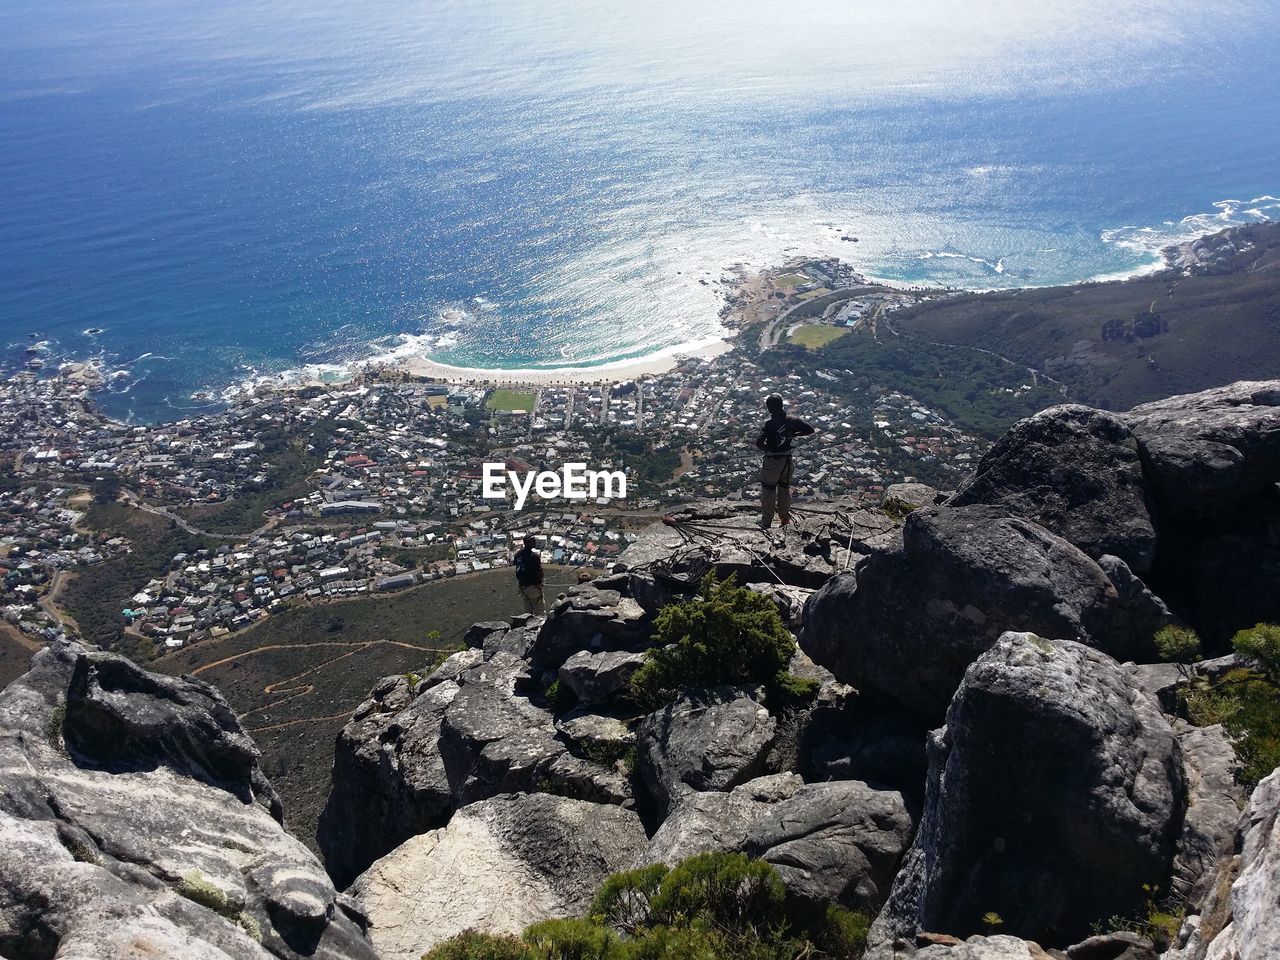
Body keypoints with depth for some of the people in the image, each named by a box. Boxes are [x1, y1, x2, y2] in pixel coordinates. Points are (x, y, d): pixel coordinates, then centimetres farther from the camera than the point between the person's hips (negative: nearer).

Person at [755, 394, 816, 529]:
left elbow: (758, 442, -31)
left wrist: (765, 449, -10)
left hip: (772, 461, -4)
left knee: (768, 491, 11)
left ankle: (766, 522, 19)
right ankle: (785, 517, 38)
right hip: (787, 459, 4)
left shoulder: (769, 424, -21)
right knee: (785, 488, 23)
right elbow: (810, 430, 1)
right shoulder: (792, 421, -8)